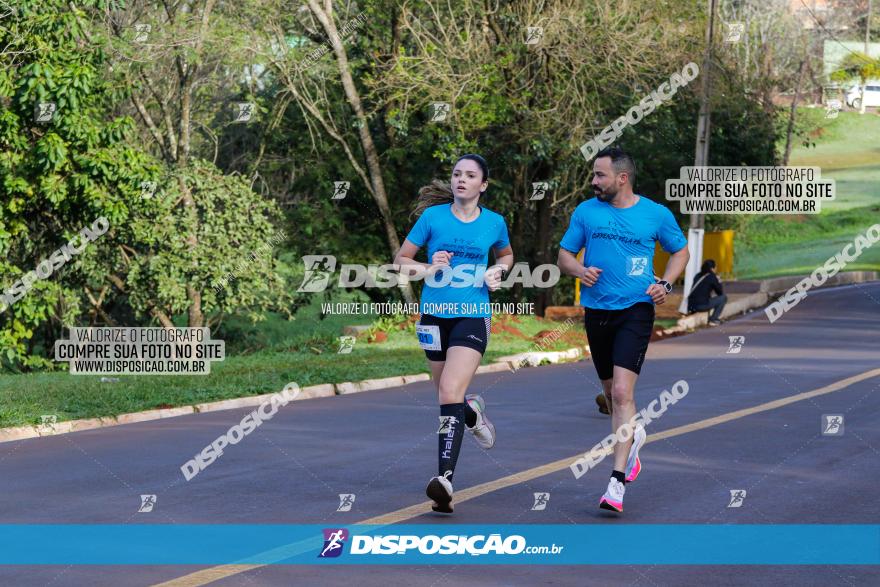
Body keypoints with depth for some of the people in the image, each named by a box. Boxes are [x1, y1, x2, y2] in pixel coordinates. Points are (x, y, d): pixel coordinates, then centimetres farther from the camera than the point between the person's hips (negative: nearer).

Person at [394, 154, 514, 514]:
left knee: (450, 394, -19)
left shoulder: (494, 223, 3)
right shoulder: (433, 216, 0)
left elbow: (506, 255, 24)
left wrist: (496, 272, 3)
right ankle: (473, 412, 51)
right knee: (447, 395, 14)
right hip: (435, 314, 2)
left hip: (473, 316, -2)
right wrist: (429, 268, -13)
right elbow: (401, 260, 5)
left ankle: (445, 479, -25)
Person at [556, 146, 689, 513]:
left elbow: (680, 251, 15)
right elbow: (564, 255, 11)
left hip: (636, 310, -4)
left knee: (622, 392, -17)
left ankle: (617, 483, -18)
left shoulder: (656, 214, 0)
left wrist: (665, 284, -2)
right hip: (596, 310, 4)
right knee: (611, 392, 16)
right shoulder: (586, 211, 5)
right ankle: (633, 435, 49)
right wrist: (579, 270, -12)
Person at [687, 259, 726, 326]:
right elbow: (720, 293, 5)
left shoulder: (698, 276, 16)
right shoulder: (712, 277, -3)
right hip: (702, 305, -8)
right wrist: (718, 281, 18)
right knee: (723, 298, 6)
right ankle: (713, 320, 5)